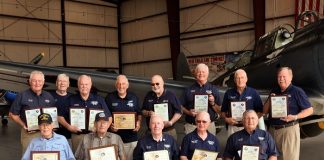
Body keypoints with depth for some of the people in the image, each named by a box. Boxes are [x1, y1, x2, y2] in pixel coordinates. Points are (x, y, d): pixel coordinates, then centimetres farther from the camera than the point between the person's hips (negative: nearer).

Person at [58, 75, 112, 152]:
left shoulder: (99, 99, 7)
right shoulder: (71, 100, 7)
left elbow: (109, 117, 9)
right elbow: (60, 117, 8)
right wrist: (68, 126, -6)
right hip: (77, 136, 0)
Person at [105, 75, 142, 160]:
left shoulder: (134, 98, 7)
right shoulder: (109, 98, 0)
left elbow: (139, 114, 14)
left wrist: (138, 122, -5)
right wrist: (110, 125, -13)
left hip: (131, 137, 2)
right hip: (115, 137, -2)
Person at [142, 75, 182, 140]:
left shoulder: (171, 95, -2)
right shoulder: (149, 96, 10)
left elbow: (178, 112, -1)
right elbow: (143, 111, 16)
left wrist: (171, 122, -15)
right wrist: (148, 113, -6)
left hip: (168, 132, -3)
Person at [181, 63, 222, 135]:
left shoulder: (213, 89, 8)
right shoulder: (189, 89, 9)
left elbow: (219, 111, 7)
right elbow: (182, 107, 10)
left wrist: (213, 103, -11)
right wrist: (189, 112, -8)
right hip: (191, 126, 0)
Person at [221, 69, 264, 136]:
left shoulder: (253, 93, 5)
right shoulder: (229, 93, 9)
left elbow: (260, 111, 5)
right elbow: (223, 111, 13)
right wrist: (226, 119, -6)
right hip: (233, 127, 1)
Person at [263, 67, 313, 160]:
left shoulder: (297, 91, -3)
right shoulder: (274, 92, 14)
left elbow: (309, 110, -5)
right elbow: (265, 111, 14)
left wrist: (295, 117, -20)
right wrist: (269, 100, -4)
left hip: (289, 129, -6)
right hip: (272, 129, 6)